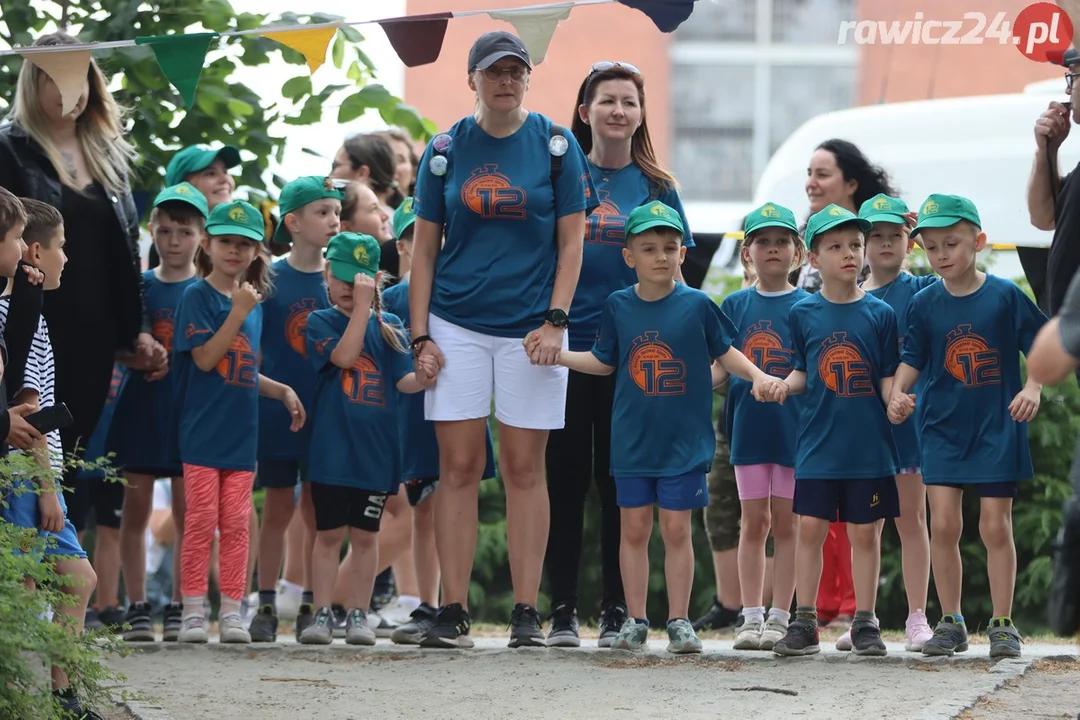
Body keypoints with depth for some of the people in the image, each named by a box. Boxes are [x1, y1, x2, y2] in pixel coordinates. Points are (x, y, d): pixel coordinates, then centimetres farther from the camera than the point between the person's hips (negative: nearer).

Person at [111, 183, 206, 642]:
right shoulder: (139, 286, 5)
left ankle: (179, 609, 8)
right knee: (136, 509, 2)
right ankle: (137, 608, 7)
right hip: (140, 409, 1)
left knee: (186, 511, 2)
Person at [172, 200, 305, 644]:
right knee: (201, 520, -4)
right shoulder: (198, 297, -6)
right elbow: (206, 358, -17)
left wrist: (283, 391, 11)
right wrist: (238, 313, -19)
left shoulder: (253, 300, 13)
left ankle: (231, 611, 8)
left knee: (236, 523, 5)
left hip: (241, 431, 6)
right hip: (203, 429, -6)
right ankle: (193, 610, 1)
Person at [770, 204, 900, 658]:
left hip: (869, 442, -1)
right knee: (810, 528, -1)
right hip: (818, 443, 1)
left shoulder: (879, 314, 1)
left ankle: (865, 624, 10)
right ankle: (805, 623, 6)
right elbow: (803, 373, 10)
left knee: (866, 532, 3)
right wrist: (784, 385, -10)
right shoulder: (803, 313, 4)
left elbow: (887, 378, 3)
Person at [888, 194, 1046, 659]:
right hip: (943, 426, 2)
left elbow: (1042, 345, -1)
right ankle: (950, 623, 7)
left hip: (997, 428, -2)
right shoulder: (925, 304, 1)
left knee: (995, 526, 0)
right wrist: (898, 393, -13)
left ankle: (1003, 625, 9)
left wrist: (1033, 387, -17)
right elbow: (912, 359, 5)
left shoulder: (1005, 296, -5)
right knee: (943, 524, -4)